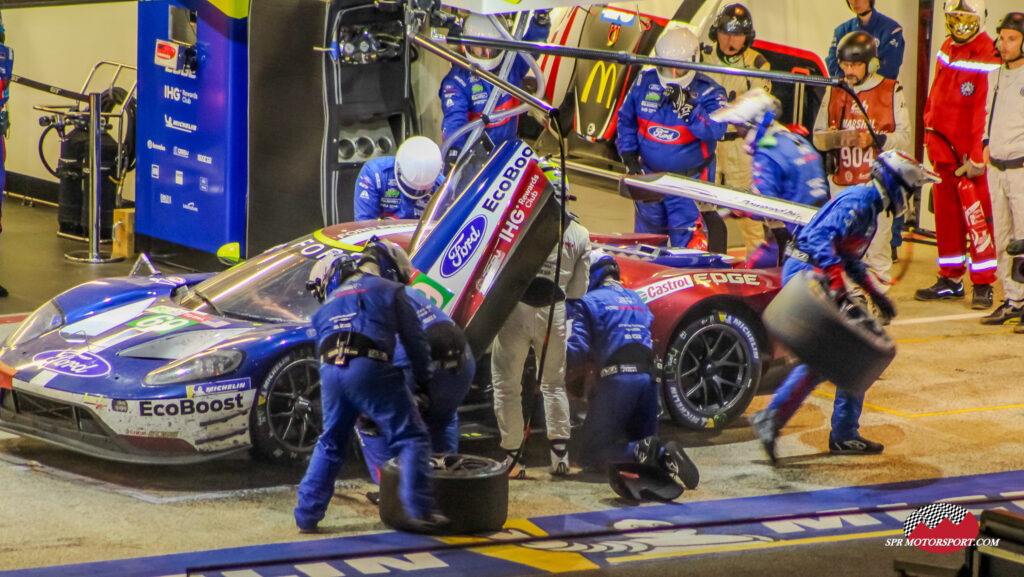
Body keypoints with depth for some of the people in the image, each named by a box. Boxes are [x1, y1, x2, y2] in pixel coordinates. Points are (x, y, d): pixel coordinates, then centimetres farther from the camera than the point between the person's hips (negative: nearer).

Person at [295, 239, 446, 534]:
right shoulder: (390, 291, 15)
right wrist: (424, 381, 25)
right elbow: (415, 340, 13)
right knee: (410, 439, 1)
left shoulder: (332, 299, 31)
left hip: (330, 370, 5)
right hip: (369, 368, -5)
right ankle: (420, 510, -10)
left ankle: (307, 515, 18)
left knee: (329, 444, 21)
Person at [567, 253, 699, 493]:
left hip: (617, 378, -5)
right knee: (641, 441, 18)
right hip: (649, 378, 5)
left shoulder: (588, 302, 7)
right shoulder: (637, 300, 26)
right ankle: (664, 456, -18)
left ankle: (643, 452, -29)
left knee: (590, 457, -2)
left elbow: (577, 352, -3)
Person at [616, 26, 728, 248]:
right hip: (649, 175, 5)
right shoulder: (645, 83, -1)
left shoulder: (707, 92, -12)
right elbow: (626, 120, 11)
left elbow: (716, 130, -27)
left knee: (687, 241, -11)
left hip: (689, 179, -5)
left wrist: (687, 107, -37)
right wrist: (629, 158, 1)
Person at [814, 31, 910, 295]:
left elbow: (905, 136, -2)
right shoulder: (834, 92, 12)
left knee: (877, 245, -4)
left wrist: (875, 140, -17)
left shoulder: (891, 92, 3)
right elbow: (817, 136, 13)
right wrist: (832, 138, -10)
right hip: (843, 182, 3)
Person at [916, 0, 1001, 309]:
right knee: (946, 215, 12)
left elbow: (987, 110, -18)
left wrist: (979, 155, -20)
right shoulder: (947, 49, 12)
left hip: (969, 153, -8)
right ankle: (950, 280, 21)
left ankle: (983, 285, -2)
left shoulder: (988, 58, -15)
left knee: (977, 218, -7)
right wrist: (930, 136, 20)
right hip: (943, 149, 8)